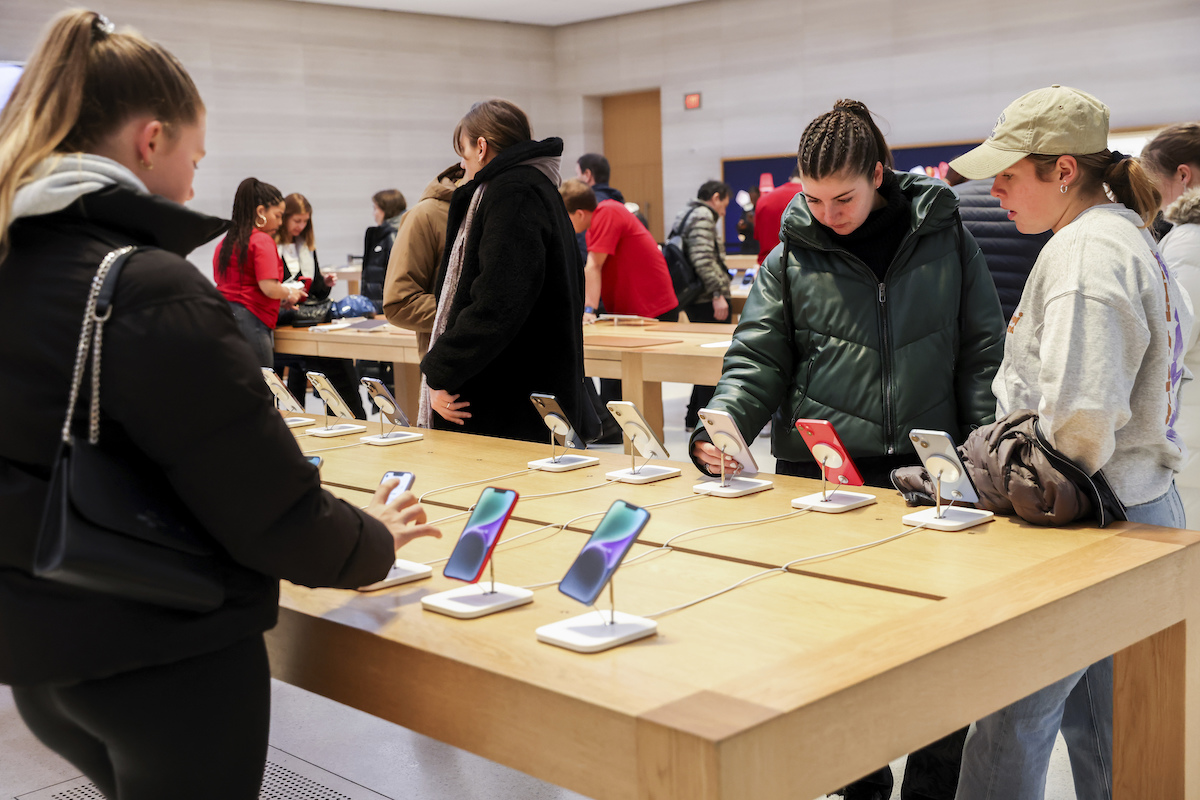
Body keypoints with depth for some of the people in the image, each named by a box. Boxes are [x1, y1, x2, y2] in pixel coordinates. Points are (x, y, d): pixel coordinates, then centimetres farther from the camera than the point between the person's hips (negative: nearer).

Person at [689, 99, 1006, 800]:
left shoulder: (946, 240, 3)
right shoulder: (791, 257, 4)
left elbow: (982, 350, 6)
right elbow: (759, 360, 3)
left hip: (927, 469, 0)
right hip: (819, 471, 0)